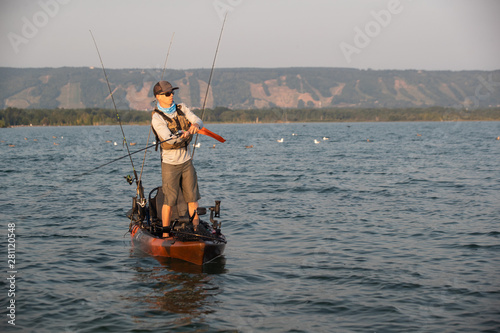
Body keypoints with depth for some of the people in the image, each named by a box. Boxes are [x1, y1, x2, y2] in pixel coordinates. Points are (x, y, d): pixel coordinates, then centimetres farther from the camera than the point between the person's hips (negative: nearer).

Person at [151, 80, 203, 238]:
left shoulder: (181, 108, 5)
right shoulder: (157, 117, -13)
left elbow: (199, 122, -2)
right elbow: (169, 139, -24)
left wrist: (195, 125, -23)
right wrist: (184, 134, -37)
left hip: (186, 161, 5)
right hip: (170, 164, -5)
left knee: (192, 198, 8)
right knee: (169, 200, -4)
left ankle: (197, 229, 17)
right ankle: (165, 234, 6)